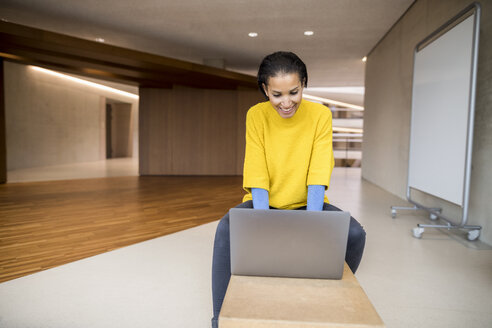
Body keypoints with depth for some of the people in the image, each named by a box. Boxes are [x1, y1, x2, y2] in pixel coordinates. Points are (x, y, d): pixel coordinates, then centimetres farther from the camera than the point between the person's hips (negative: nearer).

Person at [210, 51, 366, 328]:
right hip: (266, 201, 0)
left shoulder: (320, 115, -9)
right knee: (227, 229, -29)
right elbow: (257, 175, -15)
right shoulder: (256, 115, -10)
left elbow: (318, 175, -16)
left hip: (306, 202, 1)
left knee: (355, 234, -22)